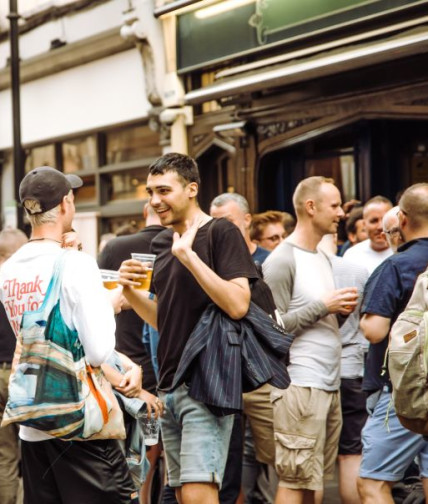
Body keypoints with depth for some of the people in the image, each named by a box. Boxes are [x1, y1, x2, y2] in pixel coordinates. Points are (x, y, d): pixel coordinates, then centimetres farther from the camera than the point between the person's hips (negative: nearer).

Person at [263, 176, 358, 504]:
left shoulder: (323, 258, 18)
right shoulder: (282, 260, -9)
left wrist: (342, 309, 4)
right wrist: (323, 306, -14)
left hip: (330, 383, 9)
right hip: (300, 385, -8)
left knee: (315, 478, 11)